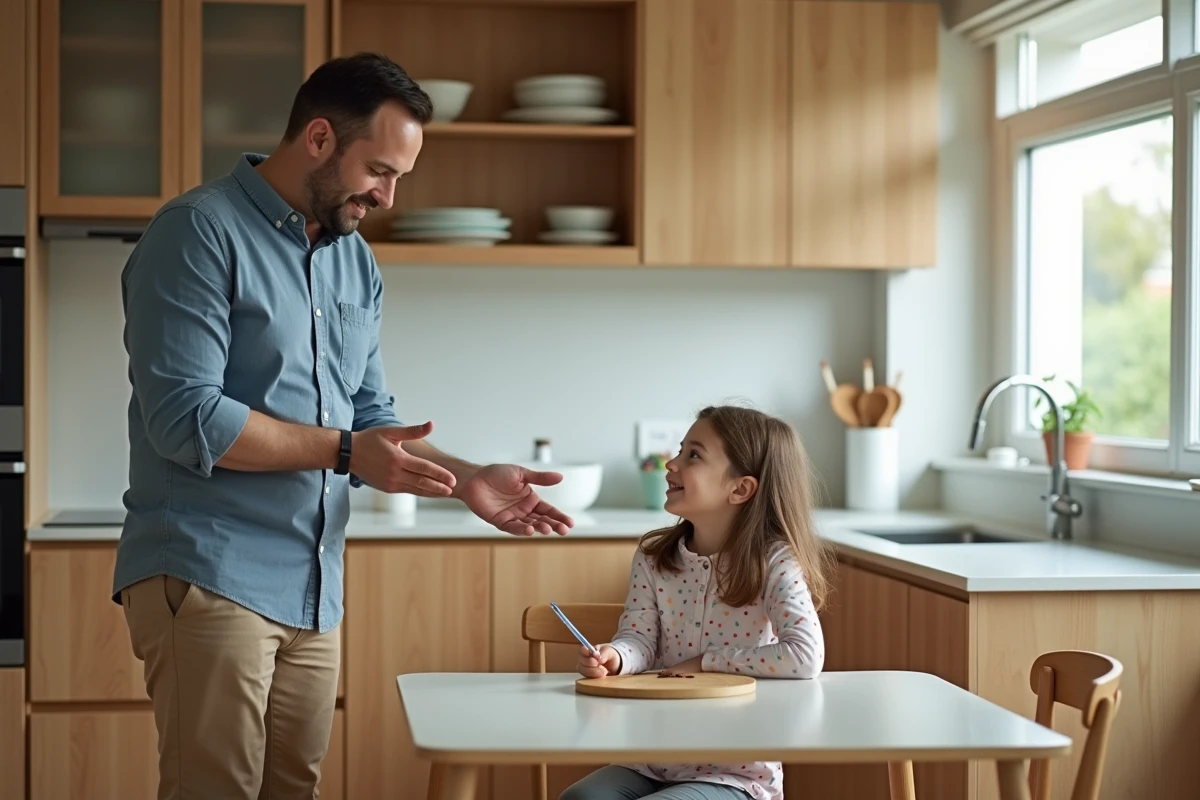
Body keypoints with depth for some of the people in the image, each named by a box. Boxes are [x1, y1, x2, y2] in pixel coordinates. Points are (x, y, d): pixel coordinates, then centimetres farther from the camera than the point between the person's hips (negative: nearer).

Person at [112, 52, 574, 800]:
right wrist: (343, 450, -16)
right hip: (208, 577, -7)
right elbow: (187, 419, -17)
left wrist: (468, 480, 2)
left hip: (314, 592, 7)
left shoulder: (357, 262, 14)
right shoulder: (199, 233, -9)